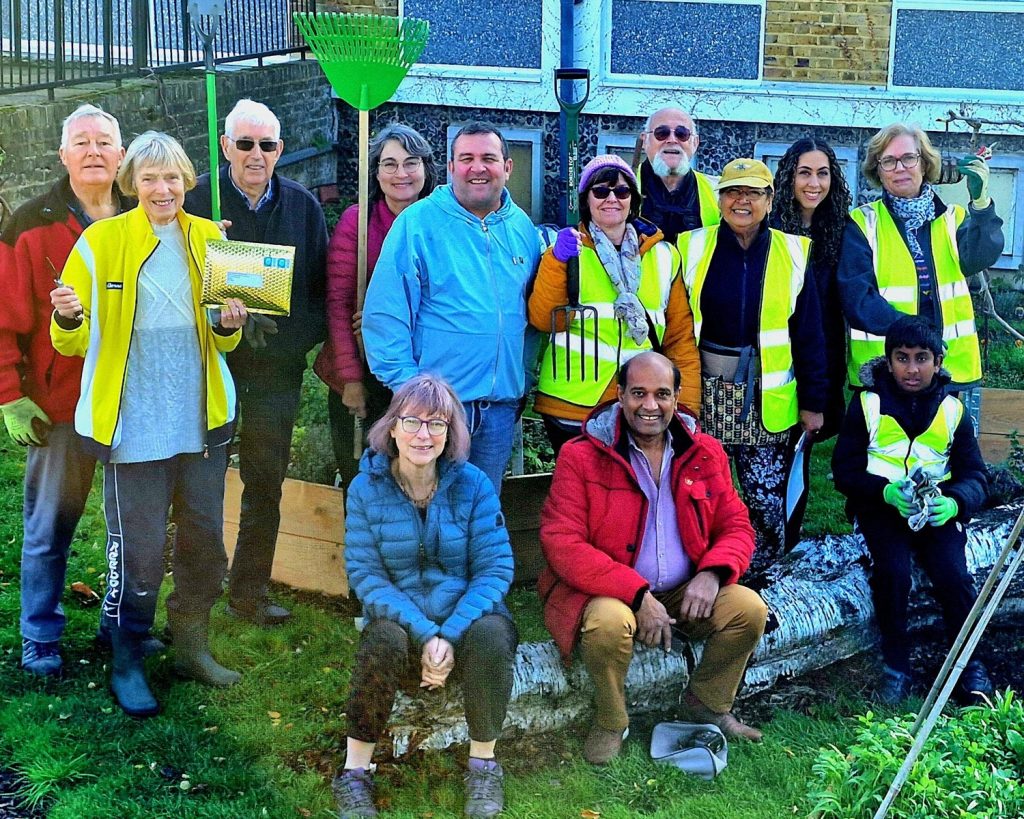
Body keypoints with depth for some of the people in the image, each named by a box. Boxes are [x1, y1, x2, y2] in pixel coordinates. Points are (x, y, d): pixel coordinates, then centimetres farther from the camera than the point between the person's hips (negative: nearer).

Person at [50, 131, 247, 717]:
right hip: (134, 423, -4)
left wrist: (229, 326, -8)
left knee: (205, 540, 12)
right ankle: (127, 663, 17)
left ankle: (191, 645, 30)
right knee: (138, 549, 0)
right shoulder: (100, 242, -4)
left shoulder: (209, 240, 6)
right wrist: (70, 318, -23)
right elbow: (73, 343, -1)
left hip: (201, 421, 4)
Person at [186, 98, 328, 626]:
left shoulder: (302, 205, 6)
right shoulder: (198, 198, -4)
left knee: (266, 483, 9)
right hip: (214, 360, -3)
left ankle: (249, 594, 21)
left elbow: (322, 286, 7)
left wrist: (299, 338, -7)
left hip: (279, 366, 3)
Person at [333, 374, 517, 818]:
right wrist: (424, 633, -24)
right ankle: (355, 772, -17)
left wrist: (449, 634, -25)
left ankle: (482, 762, -11)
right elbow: (364, 573, -11)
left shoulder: (473, 485, -7)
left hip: (467, 617, 0)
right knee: (385, 639, -33)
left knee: (490, 635, -33)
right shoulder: (366, 489, -6)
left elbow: (495, 568, -10)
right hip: (399, 618, 0)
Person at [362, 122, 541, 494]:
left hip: (502, 405, 5)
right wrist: (406, 386, -15)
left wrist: (522, 380, 10)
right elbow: (385, 313, -10)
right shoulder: (418, 222, -7)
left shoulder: (522, 227, 9)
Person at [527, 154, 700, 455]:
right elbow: (544, 320, -8)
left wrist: (687, 405, 0)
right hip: (572, 406, -2)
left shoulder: (664, 256, 9)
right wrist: (556, 261, -20)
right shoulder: (568, 248, 4)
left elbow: (680, 336, 9)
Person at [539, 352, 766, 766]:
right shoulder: (581, 456, -10)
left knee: (749, 608, -18)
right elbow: (562, 545, -18)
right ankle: (609, 723, -6)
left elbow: (736, 527, 7)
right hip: (606, 593, -4)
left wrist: (712, 572, -17)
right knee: (609, 622, -37)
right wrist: (638, 594, -25)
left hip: (684, 592, 5)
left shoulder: (704, 453, 4)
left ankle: (706, 704, 11)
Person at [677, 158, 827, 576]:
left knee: (767, 503, 1)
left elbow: (808, 335, 5)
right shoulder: (692, 248, 2)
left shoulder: (793, 253, 3)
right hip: (705, 394, 0)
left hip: (767, 400, 0)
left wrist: (813, 401, 2)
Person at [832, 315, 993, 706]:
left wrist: (954, 503, -21)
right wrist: (886, 491, -22)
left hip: (938, 508, 1)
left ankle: (968, 662, 1)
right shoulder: (867, 405, 0)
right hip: (881, 505, -1)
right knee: (893, 570, -28)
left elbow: (974, 476, 3)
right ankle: (895, 664, -7)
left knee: (953, 575, -22)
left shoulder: (953, 410, 6)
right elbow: (845, 470, -2)